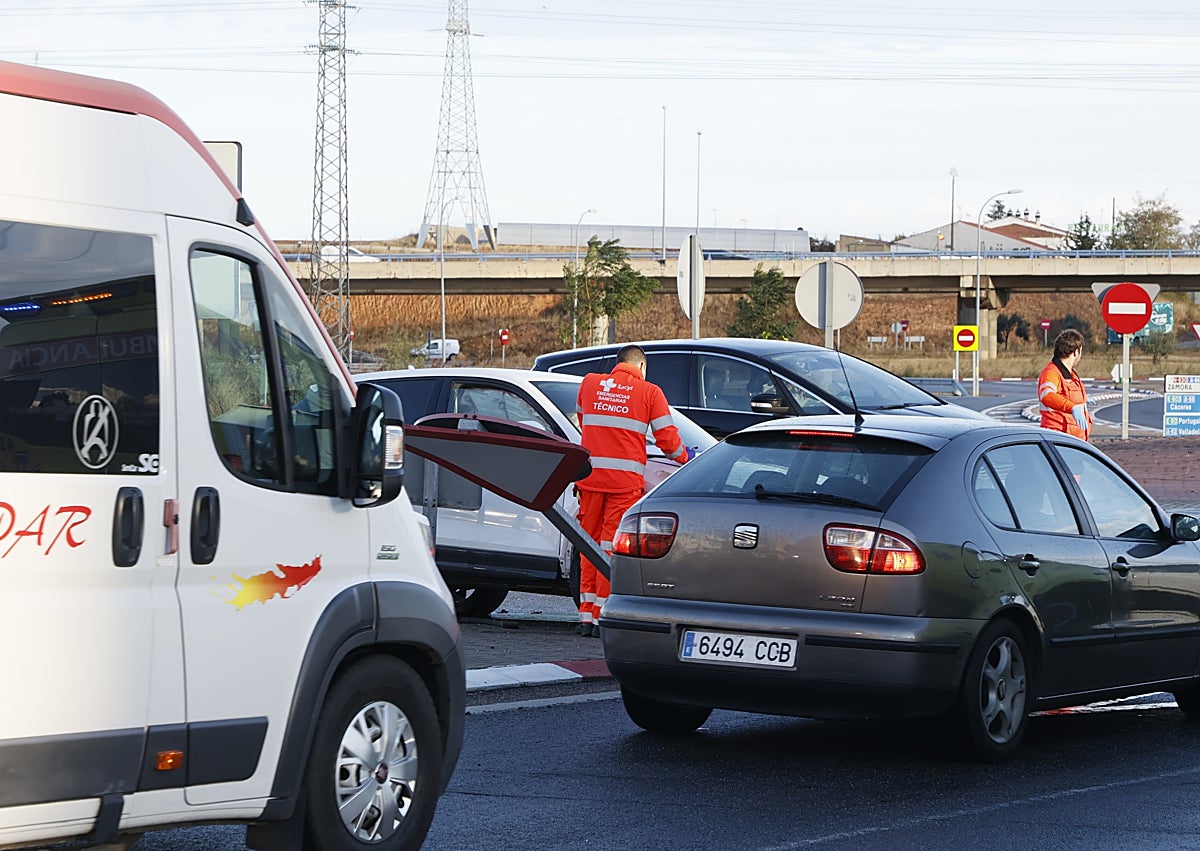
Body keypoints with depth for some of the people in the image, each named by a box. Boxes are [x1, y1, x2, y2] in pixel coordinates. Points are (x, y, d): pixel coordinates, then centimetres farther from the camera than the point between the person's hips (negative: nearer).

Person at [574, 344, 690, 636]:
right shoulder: (649, 392, 3)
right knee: (612, 547, 0)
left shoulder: (589, 383, 11)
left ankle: (586, 616, 11)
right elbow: (667, 438, 2)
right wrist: (684, 458, 23)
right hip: (625, 479, -3)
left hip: (589, 477, 3)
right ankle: (602, 617, -2)